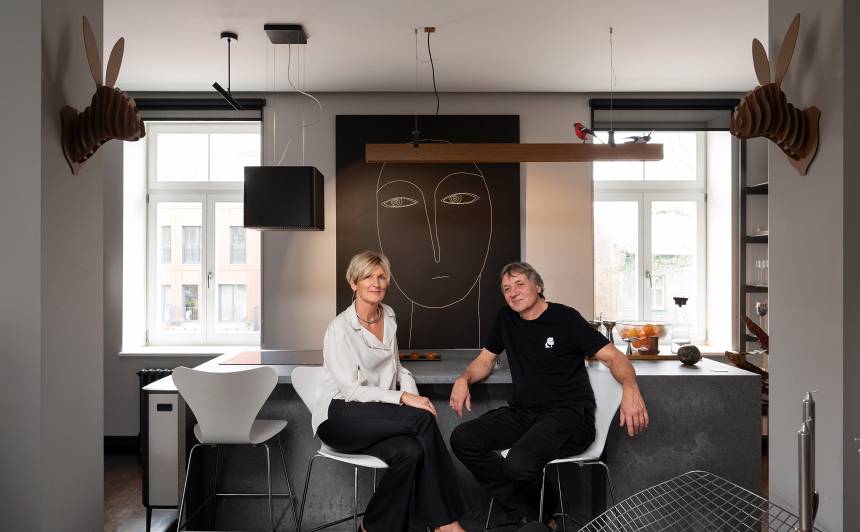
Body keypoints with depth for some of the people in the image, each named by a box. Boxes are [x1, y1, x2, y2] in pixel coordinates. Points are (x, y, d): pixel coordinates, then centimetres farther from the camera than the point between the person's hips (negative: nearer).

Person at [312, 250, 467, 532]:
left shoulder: (388, 316, 9)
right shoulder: (340, 328, -13)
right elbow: (351, 389, -17)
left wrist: (411, 392, -3)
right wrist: (403, 398, -23)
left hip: (378, 416, 6)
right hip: (340, 417, -6)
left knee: (410, 452, -29)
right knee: (423, 419, -28)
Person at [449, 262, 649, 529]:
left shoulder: (564, 318, -5)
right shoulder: (506, 318, 11)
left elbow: (613, 356, -8)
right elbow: (485, 359, 20)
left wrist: (630, 387, -30)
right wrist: (464, 379, -3)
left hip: (568, 414, -6)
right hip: (522, 413, 6)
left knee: (519, 462, -32)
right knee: (462, 439, -15)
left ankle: (544, 509, 6)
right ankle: (533, 515, -7)